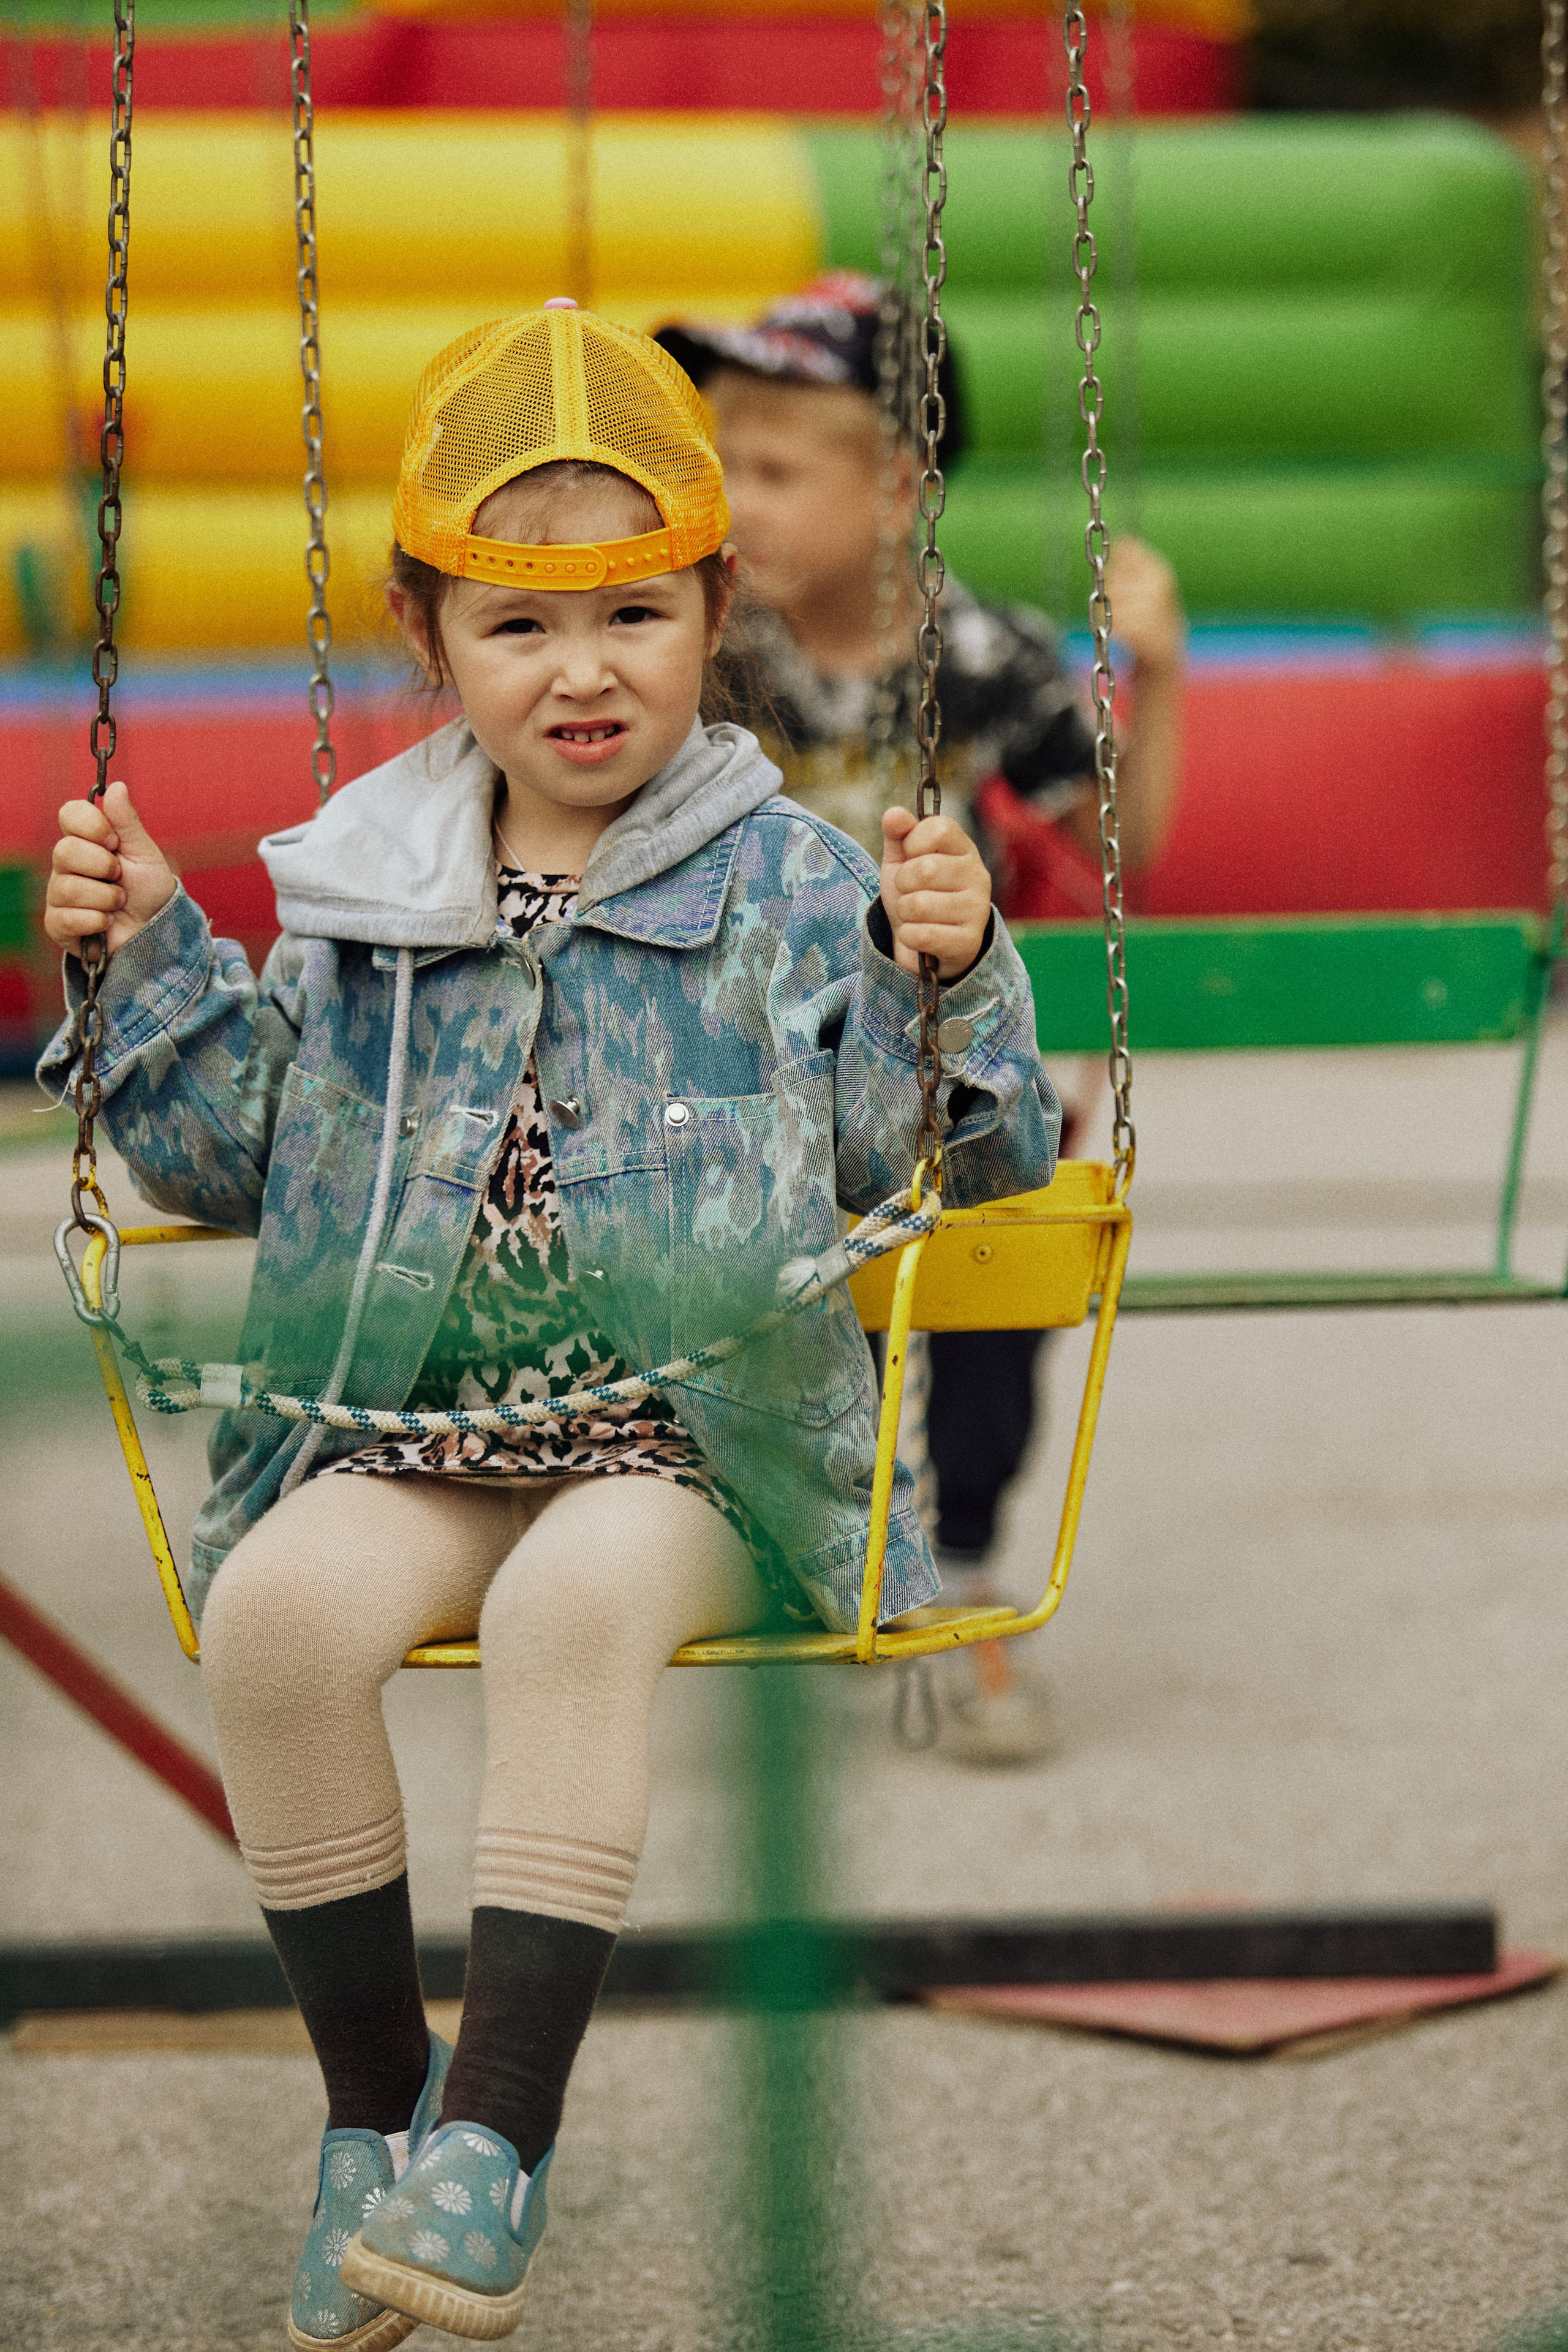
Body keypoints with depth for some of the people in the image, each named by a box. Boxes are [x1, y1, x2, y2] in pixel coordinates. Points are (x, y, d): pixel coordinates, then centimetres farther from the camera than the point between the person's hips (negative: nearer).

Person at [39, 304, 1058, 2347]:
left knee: (574, 1603, -36)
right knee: (276, 1606, -28)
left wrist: (954, 975, -16)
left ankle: (498, 2126, -31)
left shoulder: (792, 887, 4)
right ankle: (375, 2096, -11)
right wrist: (146, 962, 8)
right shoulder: (369, 888, 13)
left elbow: (962, 1159, 1)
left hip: (700, 1433, -3)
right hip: (423, 1418, 3)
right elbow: (238, 1153, 21)